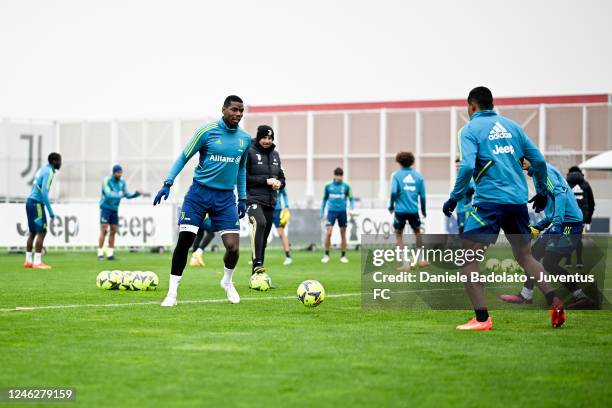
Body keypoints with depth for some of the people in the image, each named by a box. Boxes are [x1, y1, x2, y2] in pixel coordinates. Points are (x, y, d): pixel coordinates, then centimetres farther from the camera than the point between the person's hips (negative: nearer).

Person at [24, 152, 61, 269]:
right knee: (42, 232, -8)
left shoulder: (43, 169, 17)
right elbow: (44, 192, -21)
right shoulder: (49, 172, -12)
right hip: (37, 203, -9)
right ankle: (37, 262, -11)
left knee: (33, 232, 13)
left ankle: (28, 261, 15)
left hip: (30, 202, 9)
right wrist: (51, 211, -18)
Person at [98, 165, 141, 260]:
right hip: (105, 208, -6)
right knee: (104, 231, -11)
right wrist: (121, 194, -34)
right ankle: (100, 254, -9)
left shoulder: (122, 182, 2)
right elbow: (108, 194, -26)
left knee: (113, 231, 3)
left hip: (114, 209, 6)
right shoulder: (106, 181, -15)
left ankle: (110, 254, 8)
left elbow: (127, 195, 5)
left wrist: (137, 193, -12)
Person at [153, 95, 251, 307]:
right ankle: (172, 292, 2)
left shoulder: (245, 139, 6)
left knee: (233, 247, -7)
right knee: (184, 241, -10)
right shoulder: (208, 131, -7)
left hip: (226, 198, 3)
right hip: (199, 193, -3)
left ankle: (227, 281, 24)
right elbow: (184, 157, -2)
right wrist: (168, 183, -10)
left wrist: (242, 198, 18)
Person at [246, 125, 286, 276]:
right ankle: (257, 264, -39)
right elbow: (244, 177, -11)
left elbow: (281, 177, 24)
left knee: (264, 238, 8)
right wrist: (266, 181, -16)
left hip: (269, 201, 7)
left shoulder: (275, 154, 16)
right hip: (253, 199, -7)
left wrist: (279, 183, 0)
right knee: (260, 223, -33)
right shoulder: (250, 152, -5)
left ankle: (256, 275, 16)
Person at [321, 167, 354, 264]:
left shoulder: (346, 186, 2)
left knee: (343, 234, 4)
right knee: (328, 233, -11)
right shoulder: (328, 186, 5)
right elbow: (325, 199, 14)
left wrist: (351, 208, -10)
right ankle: (326, 255, 0)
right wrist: (322, 213, 12)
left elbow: (351, 199, 8)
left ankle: (343, 256, 13)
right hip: (331, 211, 0)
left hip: (342, 212, 0)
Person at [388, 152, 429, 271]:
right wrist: (424, 211, 14)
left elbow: (394, 192, -15)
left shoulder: (397, 175, -2)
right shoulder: (418, 175, 5)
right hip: (413, 210, 2)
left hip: (400, 210, -2)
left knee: (399, 235, 9)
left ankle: (406, 263, 0)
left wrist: (391, 206, -1)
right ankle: (421, 260, 22)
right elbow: (422, 195, 4)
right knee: (417, 232, 23)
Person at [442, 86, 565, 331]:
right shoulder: (511, 126, 15)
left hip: (489, 201, -6)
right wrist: (541, 192, 26)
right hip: (518, 201, 6)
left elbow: (467, 166, -14)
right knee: (525, 256, 18)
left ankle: (482, 318, -11)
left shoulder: (470, 129, 0)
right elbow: (538, 161, 13)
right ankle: (555, 303, 1)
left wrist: (454, 198, -5)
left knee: (468, 258, -2)